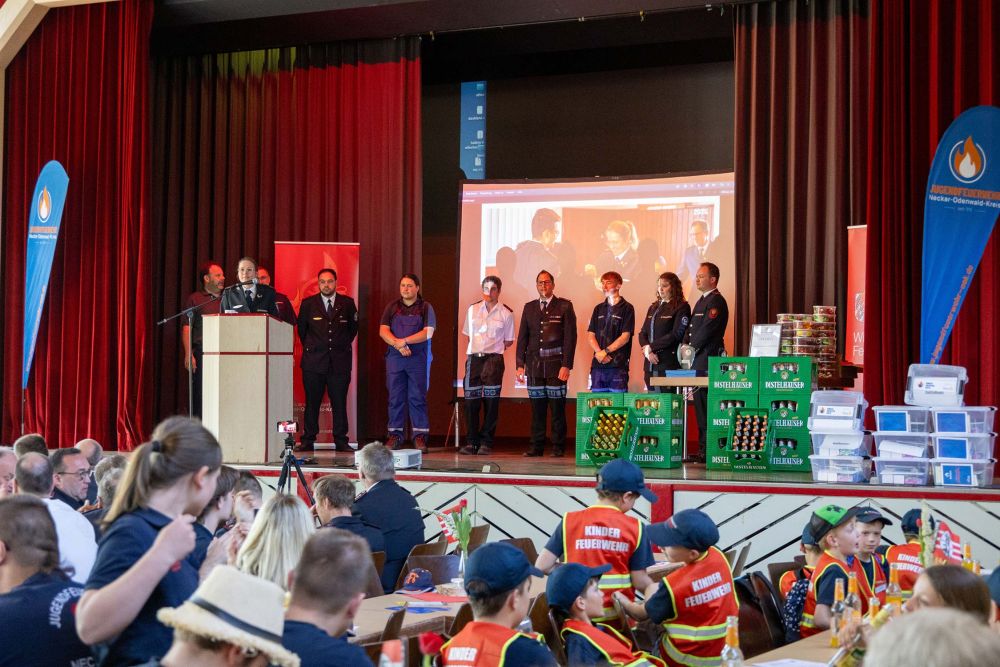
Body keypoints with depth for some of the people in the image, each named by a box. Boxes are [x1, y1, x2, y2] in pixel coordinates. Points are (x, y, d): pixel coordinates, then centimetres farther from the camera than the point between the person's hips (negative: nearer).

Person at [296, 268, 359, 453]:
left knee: (339, 403, 0)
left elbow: (353, 328, 19)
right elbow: (301, 329, 17)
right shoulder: (308, 304, 4)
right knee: (312, 403, 2)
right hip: (314, 361, 0)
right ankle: (307, 441, 7)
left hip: (340, 361, 0)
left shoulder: (347, 303, 5)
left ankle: (341, 441, 5)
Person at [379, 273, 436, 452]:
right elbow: (383, 331, 1)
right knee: (395, 397, 2)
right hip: (394, 357, 2)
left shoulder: (425, 308, 5)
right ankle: (395, 435, 6)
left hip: (418, 358, -2)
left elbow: (428, 332, -8)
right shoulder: (392, 307, 11)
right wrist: (398, 345, -15)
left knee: (418, 397, -3)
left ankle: (420, 436, -1)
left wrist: (404, 341, -17)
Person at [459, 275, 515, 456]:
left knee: (491, 402, -5)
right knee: (471, 401, 0)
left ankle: (486, 443, 0)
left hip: (493, 359, -2)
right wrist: (477, 347, 12)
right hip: (473, 358, 3)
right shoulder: (473, 309, 11)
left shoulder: (506, 313, 3)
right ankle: (472, 442, 8)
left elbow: (509, 341, 9)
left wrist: (493, 346, 3)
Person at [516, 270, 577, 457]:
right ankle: (536, 447, 9)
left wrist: (566, 365, -10)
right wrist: (520, 364, 6)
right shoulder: (529, 308, 14)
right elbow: (522, 337, 13)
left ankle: (558, 447, 3)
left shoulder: (564, 306, 2)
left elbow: (570, 337, -3)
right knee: (537, 408, 4)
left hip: (556, 364, -3)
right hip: (534, 364, 3)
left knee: (557, 408, -3)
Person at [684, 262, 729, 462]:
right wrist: (686, 345, 6)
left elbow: (707, 330, -17)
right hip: (697, 360, 10)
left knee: (706, 406, -9)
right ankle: (703, 448, 15)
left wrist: (691, 347, -9)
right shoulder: (702, 300, 21)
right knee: (700, 405, 11)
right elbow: (692, 328, 22)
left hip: (708, 360, -10)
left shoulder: (716, 301, -10)